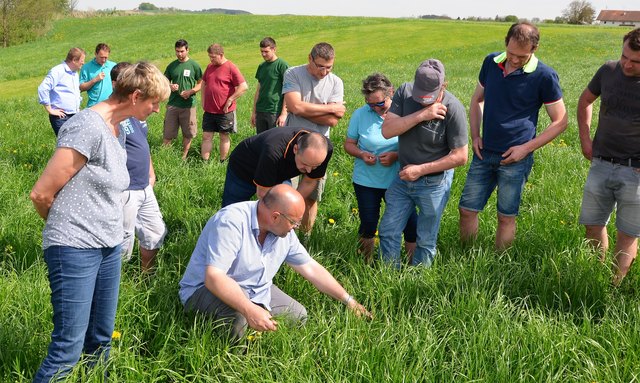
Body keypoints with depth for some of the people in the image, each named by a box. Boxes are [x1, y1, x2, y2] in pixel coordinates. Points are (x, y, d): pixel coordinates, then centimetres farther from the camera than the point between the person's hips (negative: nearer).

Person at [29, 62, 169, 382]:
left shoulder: (117, 129, 11)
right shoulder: (87, 127, -17)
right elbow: (41, 193, -14)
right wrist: (65, 228, 3)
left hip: (109, 248, 9)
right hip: (75, 249, -9)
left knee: (101, 340, 14)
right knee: (69, 348, -6)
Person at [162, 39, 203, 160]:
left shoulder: (194, 65, -2)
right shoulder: (171, 66, 6)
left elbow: (201, 83, 1)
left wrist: (190, 91, -14)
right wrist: (170, 86, -9)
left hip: (189, 105, -2)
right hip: (172, 104, 2)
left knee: (188, 134, 8)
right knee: (168, 134, 3)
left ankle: (184, 157, 21)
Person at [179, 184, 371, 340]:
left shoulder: (285, 233, -4)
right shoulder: (231, 222, -30)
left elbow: (311, 268, 6)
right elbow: (214, 277, -37)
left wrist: (348, 300, 9)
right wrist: (250, 310, -44)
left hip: (254, 290, 8)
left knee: (298, 314, 0)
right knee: (238, 315, -37)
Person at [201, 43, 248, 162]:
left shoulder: (231, 68, -11)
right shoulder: (210, 67, 9)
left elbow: (244, 87, -17)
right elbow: (204, 84, 23)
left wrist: (229, 101, -15)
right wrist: (203, 101, 12)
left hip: (225, 112, -6)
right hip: (209, 110, 6)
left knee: (224, 137, 7)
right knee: (206, 136, 5)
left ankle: (223, 163, 16)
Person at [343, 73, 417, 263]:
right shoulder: (360, 114, -3)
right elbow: (349, 144, 5)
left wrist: (396, 155, -21)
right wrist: (361, 154, -15)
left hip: (397, 181, -1)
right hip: (366, 181, 1)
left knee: (409, 224, 3)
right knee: (368, 224, 12)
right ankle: (366, 263, 33)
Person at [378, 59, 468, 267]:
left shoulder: (453, 109, -22)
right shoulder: (405, 91, -12)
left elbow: (460, 157, -18)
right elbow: (387, 130, -20)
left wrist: (421, 169, -18)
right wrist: (421, 115, -31)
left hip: (434, 182, -4)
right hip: (403, 177, 4)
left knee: (426, 241, 13)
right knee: (388, 232, 12)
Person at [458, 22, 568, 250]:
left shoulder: (544, 76, -10)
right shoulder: (491, 62, 2)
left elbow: (560, 122, -4)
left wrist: (526, 148, -11)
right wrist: (475, 136, 4)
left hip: (515, 158, -4)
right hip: (484, 153, 4)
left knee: (506, 217, 5)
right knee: (467, 210, 7)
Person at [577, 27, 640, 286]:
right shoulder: (609, 71, -2)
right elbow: (585, 100, 18)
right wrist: (585, 139, 9)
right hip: (601, 165, 4)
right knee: (592, 225, 12)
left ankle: (615, 286, 17)